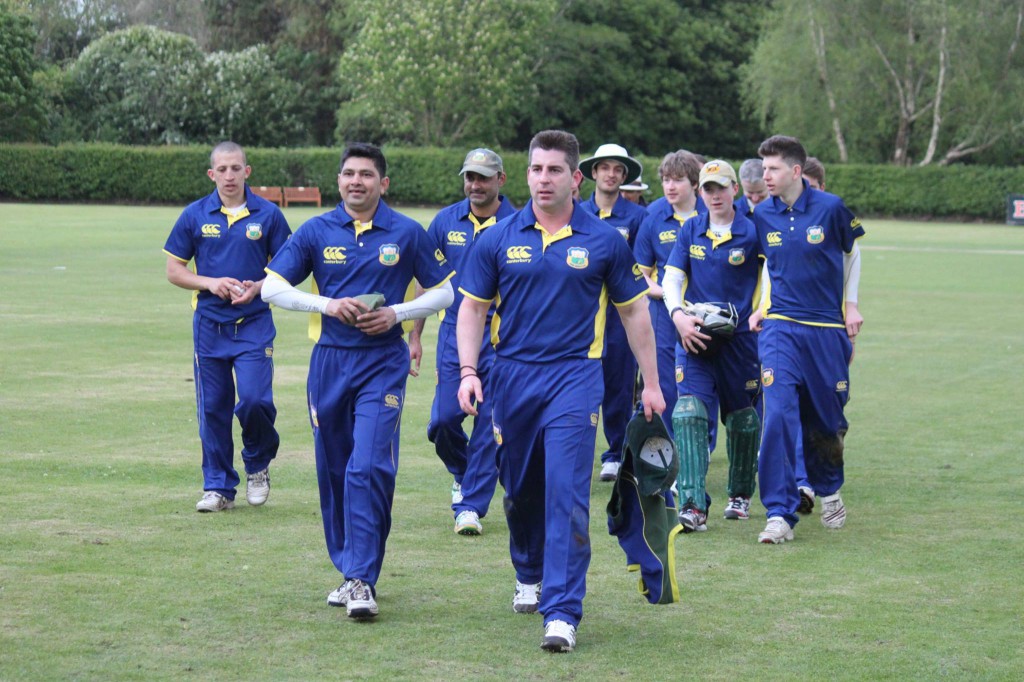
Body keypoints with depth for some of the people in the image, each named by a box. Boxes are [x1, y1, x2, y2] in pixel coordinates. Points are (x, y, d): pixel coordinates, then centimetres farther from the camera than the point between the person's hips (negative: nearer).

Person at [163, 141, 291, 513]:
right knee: (212, 408, 5)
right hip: (209, 325, 2)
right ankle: (218, 486, 16)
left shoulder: (267, 215, 1)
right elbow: (174, 271, 7)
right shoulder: (195, 215, 3)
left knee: (254, 399, -13)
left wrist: (258, 287, -12)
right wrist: (211, 283, -9)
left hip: (254, 324, -2)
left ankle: (258, 464, 15)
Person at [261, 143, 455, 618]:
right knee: (334, 471, 8)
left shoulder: (407, 234, 2)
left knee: (369, 468, -15)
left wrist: (396, 314, -8)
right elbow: (272, 287, 3)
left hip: (382, 363, -3)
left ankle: (362, 579, -13)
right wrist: (327, 304, -11)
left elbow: (444, 292, 9)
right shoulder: (316, 231, 4)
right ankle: (347, 571, 21)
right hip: (329, 363, 3)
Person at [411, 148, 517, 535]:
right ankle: (463, 474, 27)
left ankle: (471, 506, 5)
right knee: (444, 419, -3)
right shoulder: (446, 221, 5)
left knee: (490, 424, -3)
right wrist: (414, 336, 9)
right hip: (454, 331, 2)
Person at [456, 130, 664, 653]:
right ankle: (529, 575, 42)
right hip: (512, 375, 3)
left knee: (566, 495, -12)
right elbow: (472, 307, 7)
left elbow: (633, 310, 8)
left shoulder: (603, 240, 0)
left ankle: (563, 611, -12)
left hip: (575, 376, -2)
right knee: (519, 491, 15)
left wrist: (651, 382, 9)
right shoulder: (499, 239, 3)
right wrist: (468, 370, -6)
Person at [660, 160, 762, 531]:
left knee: (741, 418, 10)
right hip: (694, 335, 1)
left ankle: (740, 494, 33)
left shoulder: (752, 233, -2)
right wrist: (678, 315, -13)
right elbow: (671, 279, 4)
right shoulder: (690, 231, 6)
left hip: (739, 337, -1)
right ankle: (693, 505, -19)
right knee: (690, 414, -14)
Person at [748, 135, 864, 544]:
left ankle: (829, 491, 39)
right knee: (778, 414, -15)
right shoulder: (763, 215, 0)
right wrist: (763, 306, 7)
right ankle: (780, 514, -13)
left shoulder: (830, 208, -7)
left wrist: (851, 304, 8)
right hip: (780, 327, 1)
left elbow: (852, 253, 11)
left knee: (827, 418, 10)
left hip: (827, 329, 0)